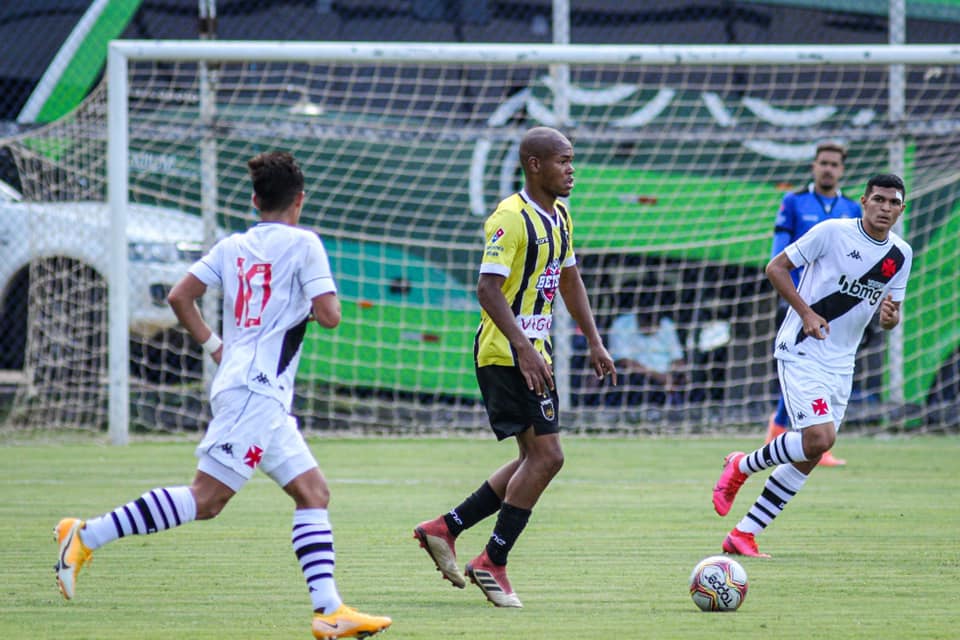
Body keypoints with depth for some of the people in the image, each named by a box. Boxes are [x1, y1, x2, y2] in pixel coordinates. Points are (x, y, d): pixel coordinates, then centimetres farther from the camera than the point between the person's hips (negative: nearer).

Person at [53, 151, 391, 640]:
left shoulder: (232, 247, 13)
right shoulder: (302, 244, -5)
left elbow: (179, 297, 9)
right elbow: (329, 316, -11)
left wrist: (215, 347, 18)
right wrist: (320, 300, 11)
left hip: (265, 398, 9)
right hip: (256, 392, -9)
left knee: (313, 492, 7)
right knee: (206, 498, -11)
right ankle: (87, 535, -13)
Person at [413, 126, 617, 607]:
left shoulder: (559, 216, 13)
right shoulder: (511, 218, -16)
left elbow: (569, 281, 25)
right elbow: (488, 288, -22)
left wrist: (594, 342, 20)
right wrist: (525, 348, -30)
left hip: (532, 352, 10)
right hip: (507, 352, -10)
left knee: (536, 459, 11)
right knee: (546, 455, -13)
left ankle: (445, 528, 17)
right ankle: (492, 563, -6)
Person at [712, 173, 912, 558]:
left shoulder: (901, 256, 6)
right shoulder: (832, 232, -10)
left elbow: (889, 316, 15)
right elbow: (776, 268, -5)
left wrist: (889, 317, -10)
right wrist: (806, 312, -16)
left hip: (841, 364, 6)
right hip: (801, 352, -6)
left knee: (808, 459, 3)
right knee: (820, 437, -22)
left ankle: (743, 535, 10)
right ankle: (743, 467, 4)